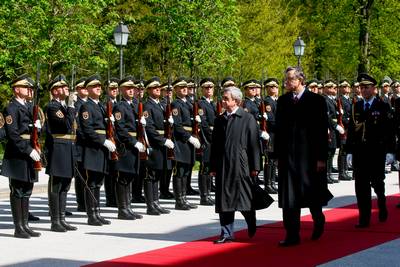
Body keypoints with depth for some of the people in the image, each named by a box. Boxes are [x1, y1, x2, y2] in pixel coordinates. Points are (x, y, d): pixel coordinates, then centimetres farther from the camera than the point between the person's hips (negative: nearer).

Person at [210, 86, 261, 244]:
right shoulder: (219, 120, 10)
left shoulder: (248, 118, -3)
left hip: (241, 165, -4)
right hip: (223, 166, 4)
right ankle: (227, 234, 10)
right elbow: (215, 145, 13)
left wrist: (255, 166, -8)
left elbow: (254, 143, -5)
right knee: (224, 200, 4)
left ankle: (252, 229, 27)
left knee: (245, 200, 4)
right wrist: (213, 167, 9)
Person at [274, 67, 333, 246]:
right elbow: (279, 129, 10)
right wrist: (278, 155, 6)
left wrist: (321, 157, -10)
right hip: (288, 156, 3)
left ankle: (318, 220, 36)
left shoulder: (316, 100, -4)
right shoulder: (283, 101, 8)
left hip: (309, 155, -3)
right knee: (289, 197, -1)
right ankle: (292, 235, 2)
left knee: (312, 194, 8)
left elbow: (322, 130, -6)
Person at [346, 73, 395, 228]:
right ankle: (364, 219, 3)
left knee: (377, 183, 6)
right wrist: (349, 151, 5)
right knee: (361, 186, -1)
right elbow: (351, 129, 9)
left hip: (377, 152, -3)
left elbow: (390, 130, -4)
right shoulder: (356, 107, 10)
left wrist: (390, 151, -9)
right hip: (359, 152, 3)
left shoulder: (383, 106, -1)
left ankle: (382, 207, 35)